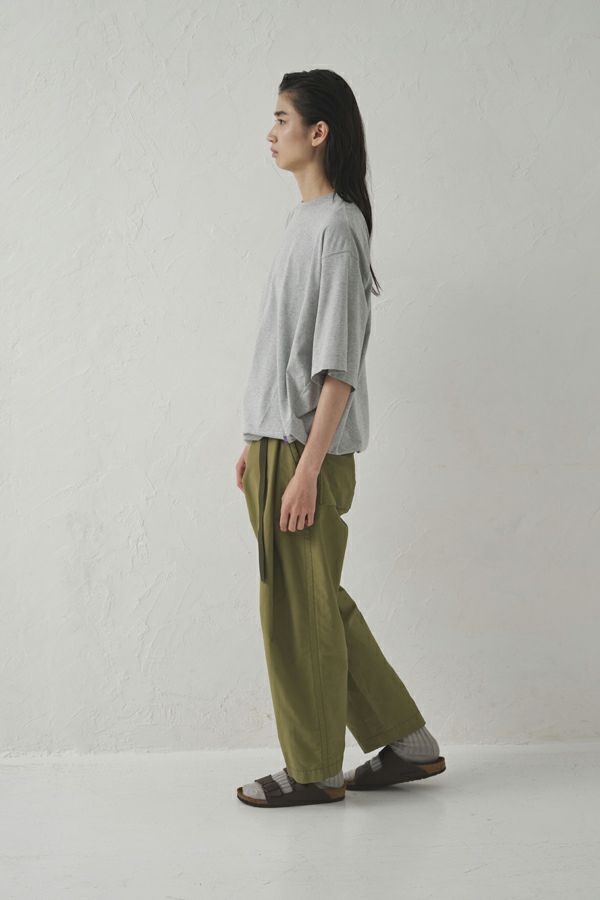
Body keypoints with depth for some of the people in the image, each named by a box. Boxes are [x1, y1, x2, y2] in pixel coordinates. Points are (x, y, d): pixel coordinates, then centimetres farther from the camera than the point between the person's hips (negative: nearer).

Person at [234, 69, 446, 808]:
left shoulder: (337, 227, -13)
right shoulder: (303, 220, 15)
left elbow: (338, 365, -18)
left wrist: (307, 468, -21)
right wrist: (255, 444, 19)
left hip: (308, 448, -9)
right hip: (276, 440, 9)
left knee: (298, 608, 1)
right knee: (317, 604, 14)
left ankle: (313, 770, 17)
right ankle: (407, 745, 25)